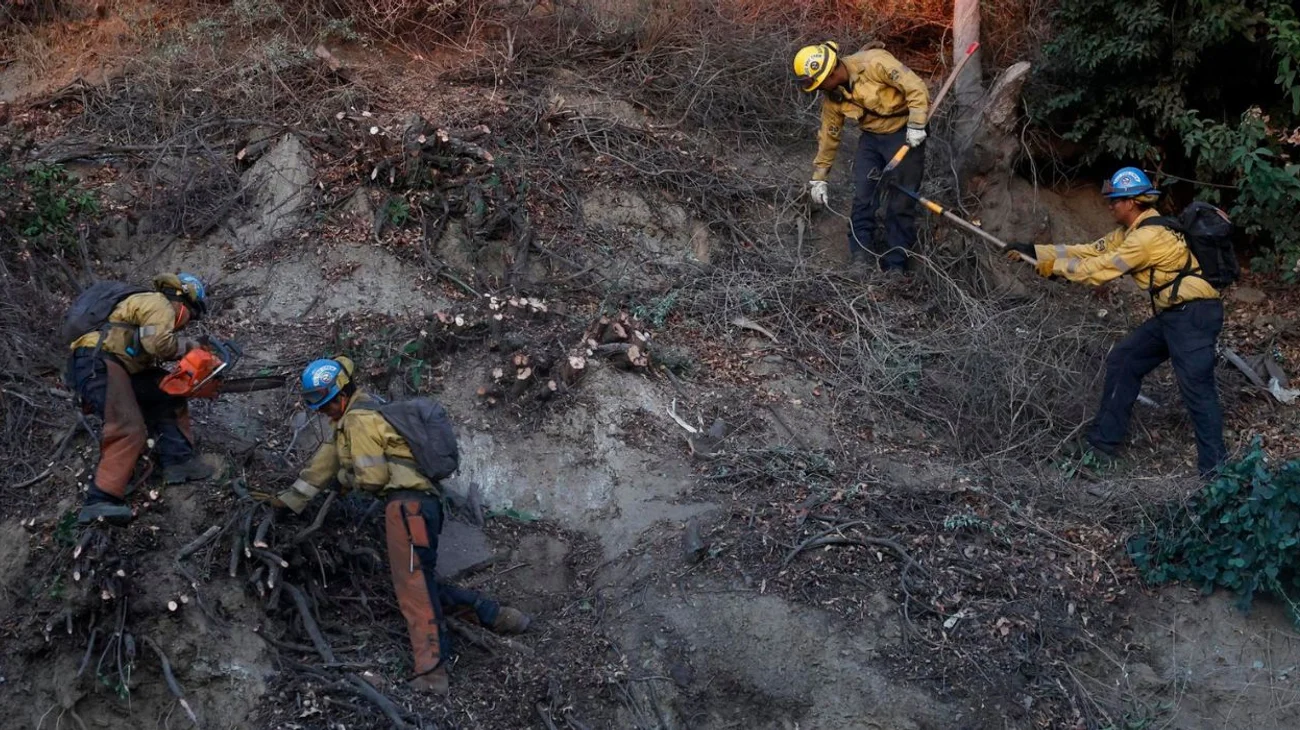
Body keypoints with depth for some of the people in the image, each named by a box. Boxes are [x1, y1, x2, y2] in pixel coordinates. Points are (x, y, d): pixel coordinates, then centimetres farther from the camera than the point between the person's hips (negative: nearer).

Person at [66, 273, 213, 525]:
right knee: (129, 430, -22)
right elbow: (159, 343, -17)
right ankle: (100, 502, -30)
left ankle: (178, 460, 9)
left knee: (168, 396, 18)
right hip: (96, 364, -10)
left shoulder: (147, 306, 29)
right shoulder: (160, 304, 0)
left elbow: (146, 359, 23)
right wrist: (188, 346, 1)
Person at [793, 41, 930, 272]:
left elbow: (916, 88, -23)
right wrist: (818, 179, 11)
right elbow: (828, 135, 8)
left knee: (900, 203, -3)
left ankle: (895, 266, 5)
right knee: (862, 198, -3)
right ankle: (859, 260, 5)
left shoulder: (874, 63, -25)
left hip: (904, 134, -6)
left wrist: (916, 125, -26)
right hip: (871, 137, 6)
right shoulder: (832, 97, -3)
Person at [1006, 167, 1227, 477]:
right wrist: (1035, 252, 8)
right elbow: (1089, 252, 12)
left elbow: (1100, 269, -15)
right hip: (1171, 315, 11)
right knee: (1122, 361, 12)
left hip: (1194, 314, -11)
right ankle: (1102, 444, 18)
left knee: (1196, 385, -14)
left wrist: (1055, 266, -4)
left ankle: (1215, 468, -12)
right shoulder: (1129, 233, 12)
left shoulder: (1150, 235, -19)